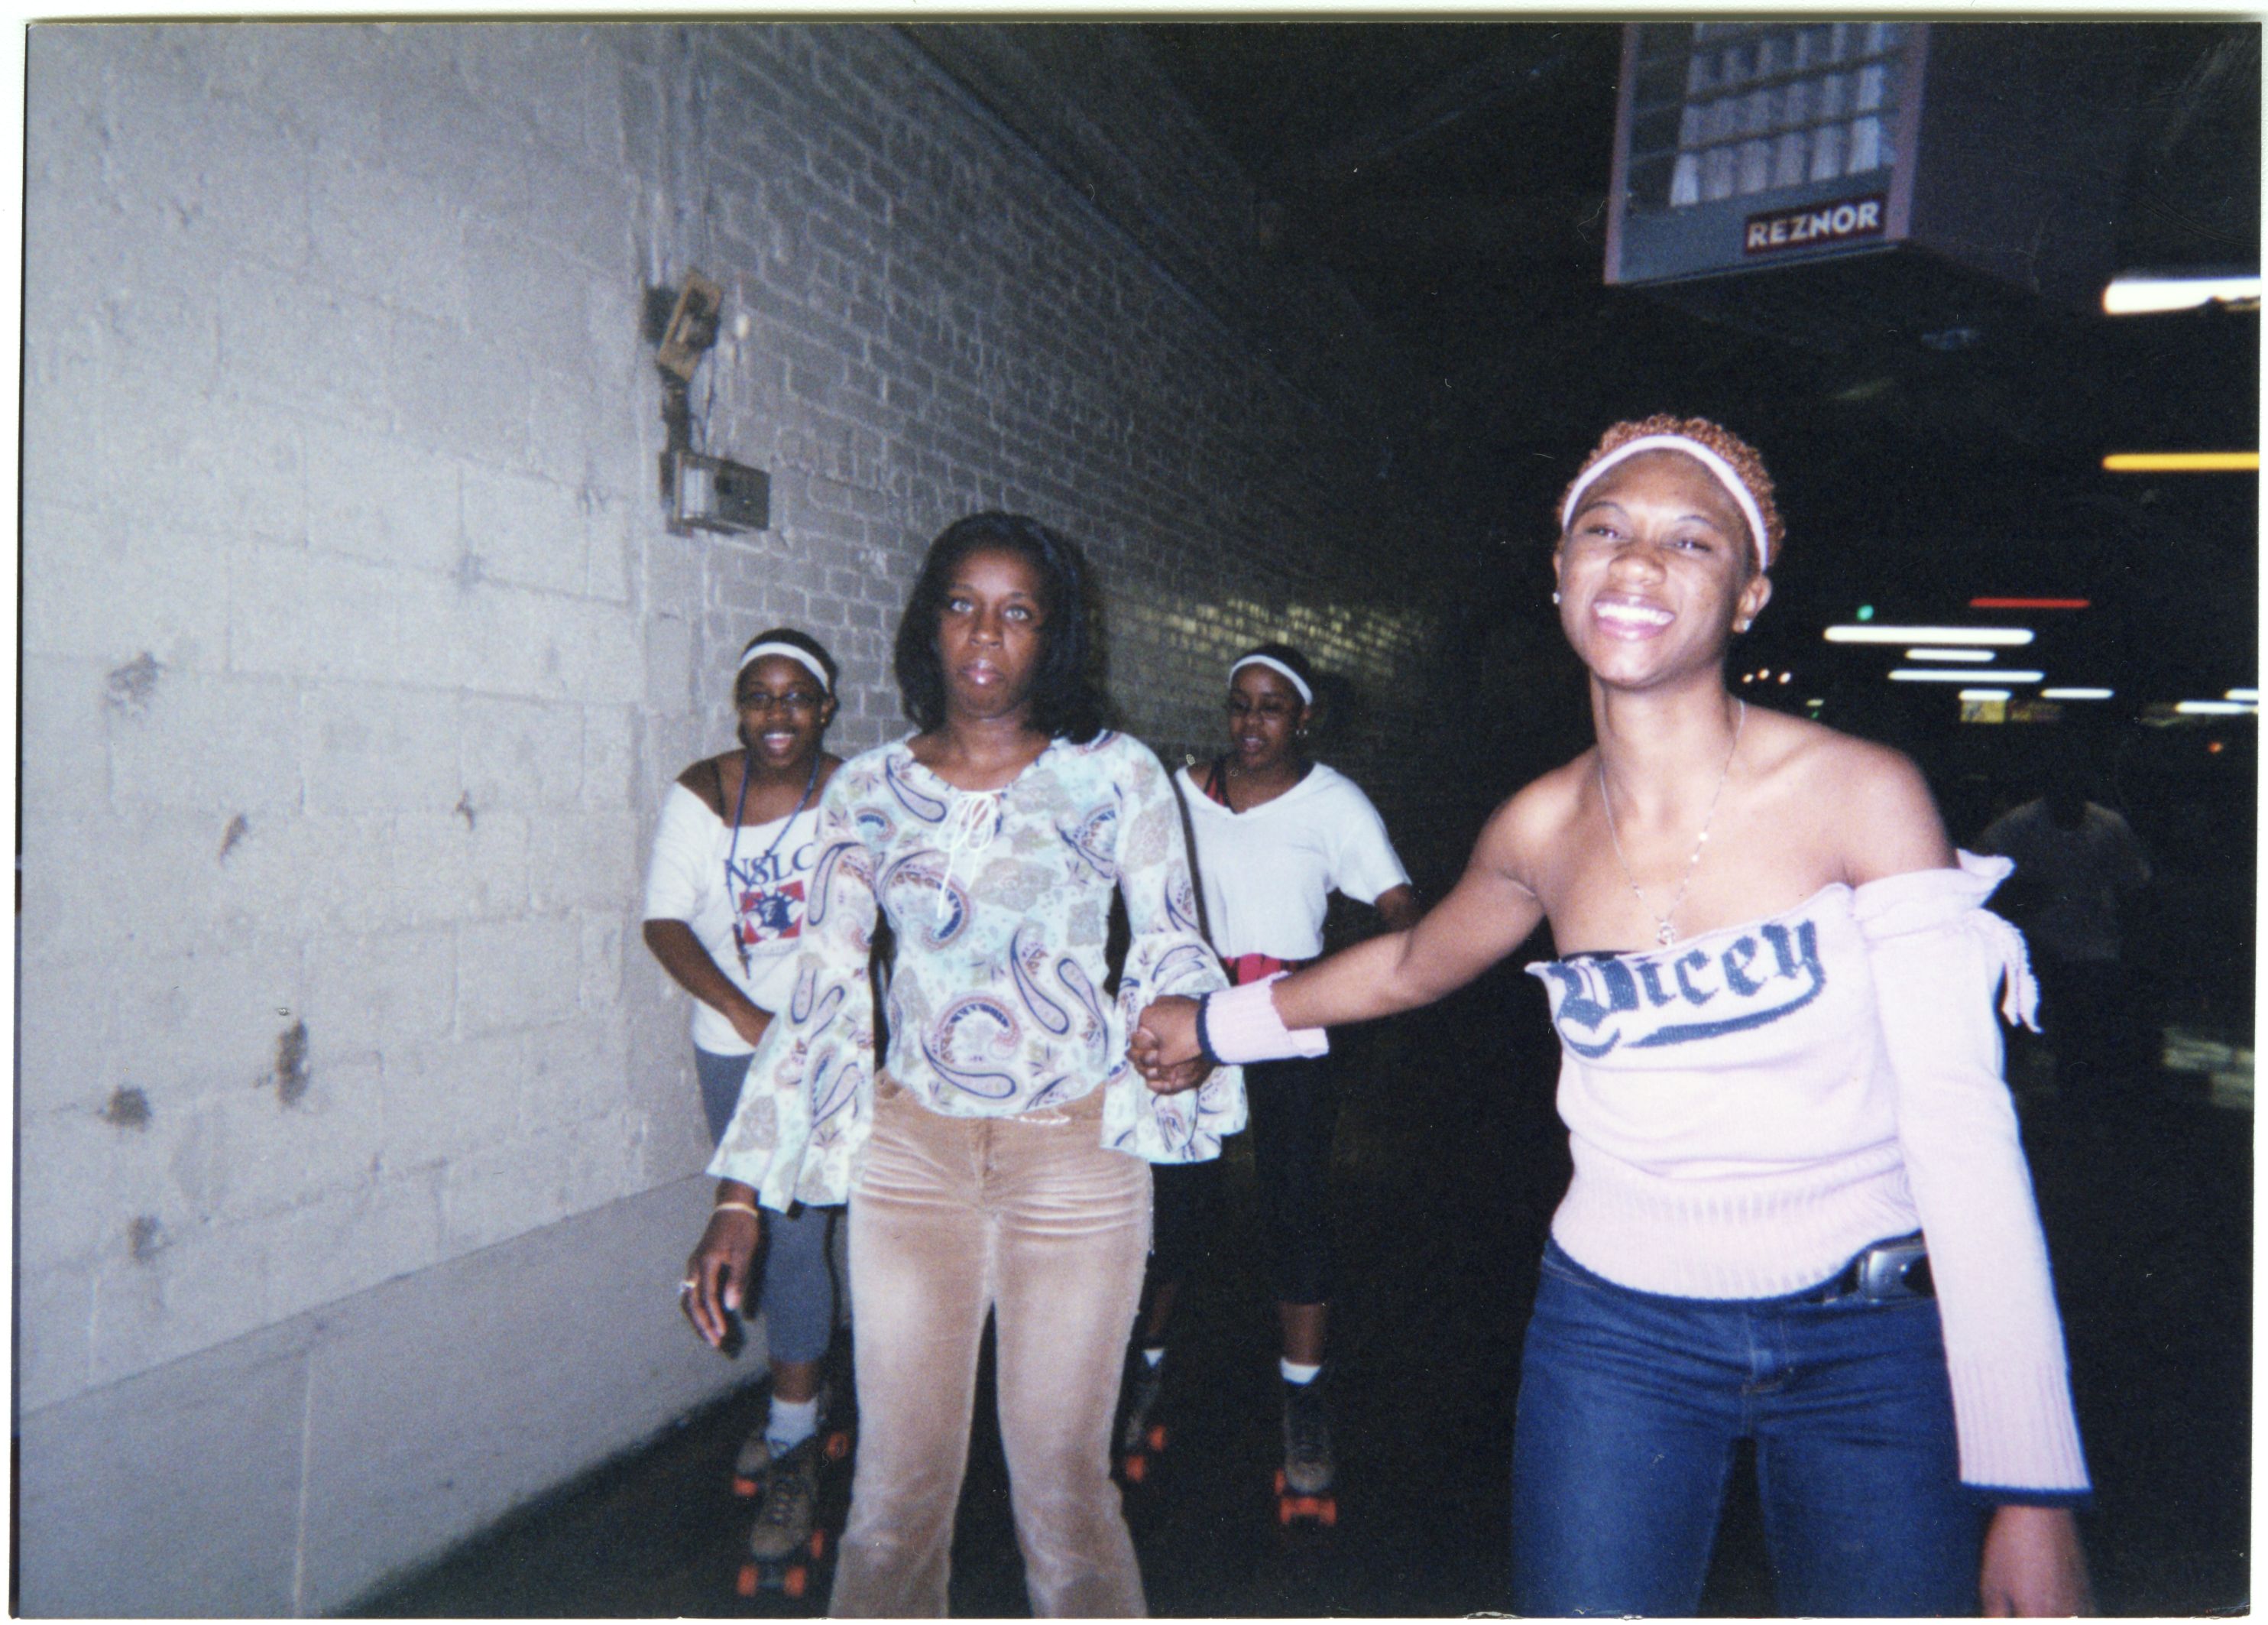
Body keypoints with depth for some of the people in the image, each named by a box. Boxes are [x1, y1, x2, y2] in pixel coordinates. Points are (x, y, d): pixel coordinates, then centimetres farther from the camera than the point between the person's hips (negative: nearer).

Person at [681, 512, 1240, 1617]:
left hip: (1076, 1152, -1)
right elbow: (820, 993, 1)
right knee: (898, 1481, 7)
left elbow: (1172, 946, 5)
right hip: (911, 1152, 2)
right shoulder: (866, 792, 3)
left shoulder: (1116, 775, -1)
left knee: (1062, 1478, 7)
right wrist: (739, 1197, -3)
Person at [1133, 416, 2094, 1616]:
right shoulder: (1541, 830, -2)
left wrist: (2031, 1486, -14)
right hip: (1617, 1329, 2)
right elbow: (1411, 964, 18)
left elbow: (1962, 1124, -12)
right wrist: (1216, 1023, 27)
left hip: (1871, 1342, -2)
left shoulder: (1861, 793, -12)